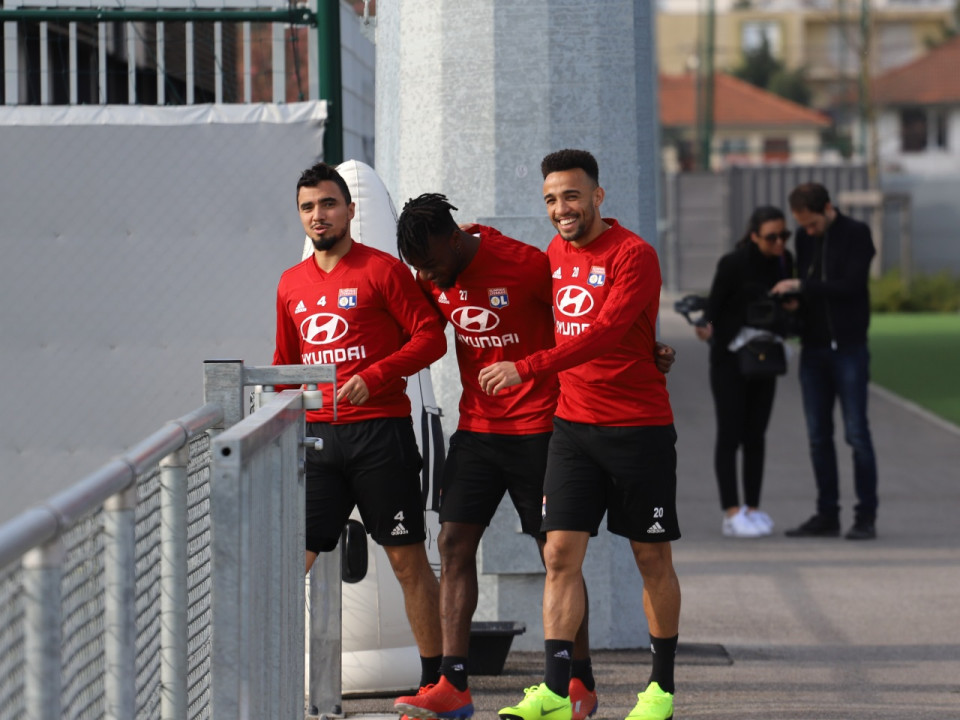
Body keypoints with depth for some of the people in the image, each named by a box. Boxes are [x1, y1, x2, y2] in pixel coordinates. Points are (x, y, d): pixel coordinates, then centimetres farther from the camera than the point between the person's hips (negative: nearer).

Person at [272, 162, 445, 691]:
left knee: (407, 558, 1)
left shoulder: (381, 270, -1)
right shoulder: (292, 284, 15)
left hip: (380, 433, -4)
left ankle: (435, 680, 8)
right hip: (316, 436, 5)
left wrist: (375, 376, -17)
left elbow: (430, 336, -5)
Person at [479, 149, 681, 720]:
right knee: (561, 551, -5)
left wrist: (526, 369, -31)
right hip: (573, 425, 5)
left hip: (638, 426, -5)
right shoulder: (556, 251, 9)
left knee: (653, 558, 6)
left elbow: (603, 332, -25)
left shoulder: (633, 255, -13)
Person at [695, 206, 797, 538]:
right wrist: (707, 328, -33)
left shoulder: (784, 261, 1)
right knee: (730, 434, -5)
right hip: (729, 359, -5)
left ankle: (753, 510, 10)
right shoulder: (733, 264, -16)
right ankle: (732, 513, -6)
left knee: (755, 435, 7)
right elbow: (714, 304, -12)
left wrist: (792, 304, -7)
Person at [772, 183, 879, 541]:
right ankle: (827, 514, 12)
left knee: (856, 433, -5)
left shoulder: (856, 234, -7)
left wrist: (801, 287, -18)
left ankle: (866, 516, 0)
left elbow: (851, 285, -17)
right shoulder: (804, 239, 9)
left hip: (848, 347, -6)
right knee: (818, 436, 6)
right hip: (813, 349, 6)